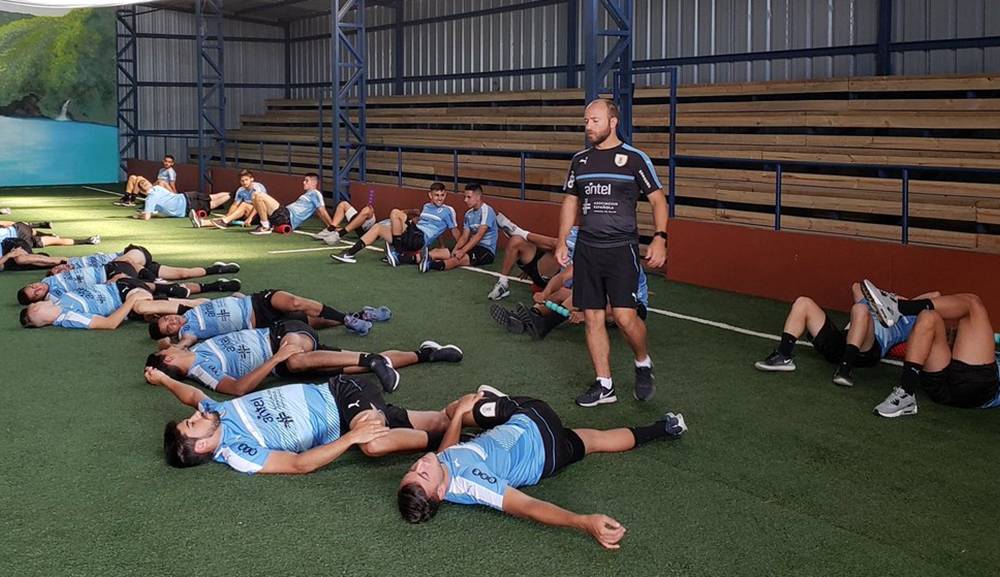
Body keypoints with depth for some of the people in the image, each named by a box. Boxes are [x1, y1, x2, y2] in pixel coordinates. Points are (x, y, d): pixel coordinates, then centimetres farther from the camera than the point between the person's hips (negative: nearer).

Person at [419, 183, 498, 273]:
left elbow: (479, 235, -22)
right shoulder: (469, 214, 13)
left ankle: (430, 264, -59)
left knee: (459, 258, -35)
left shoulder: (487, 211, -13)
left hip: (487, 251, -8)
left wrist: (463, 251, -28)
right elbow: (464, 237, 7)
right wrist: (455, 249, -13)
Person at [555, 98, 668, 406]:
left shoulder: (634, 158, -4)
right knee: (592, 317, 5)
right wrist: (562, 241, 12)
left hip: (621, 248, -5)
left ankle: (643, 363, 16)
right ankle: (604, 385, 15)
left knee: (624, 316, -14)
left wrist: (659, 238, -13)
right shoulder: (580, 159, 10)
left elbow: (657, 199, -1)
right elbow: (570, 202, 19)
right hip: (586, 249, 5)